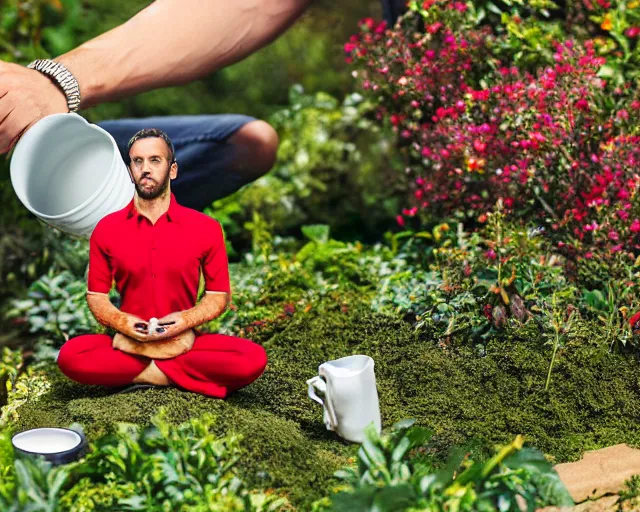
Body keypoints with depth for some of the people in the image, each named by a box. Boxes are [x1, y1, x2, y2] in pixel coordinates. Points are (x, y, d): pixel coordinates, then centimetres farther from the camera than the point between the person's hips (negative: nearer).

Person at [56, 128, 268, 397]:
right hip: (127, 342, 1)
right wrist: (121, 322, -15)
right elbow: (96, 296, 7)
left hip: (184, 341, 0)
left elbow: (219, 295, 4)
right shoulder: (106, 229, 1)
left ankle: (146, 372, -16)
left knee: (253, 359, -28)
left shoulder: (206, 228, -2)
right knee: (70, 356, -30)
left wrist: (186, 319, -16)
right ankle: (176, 373, -16)